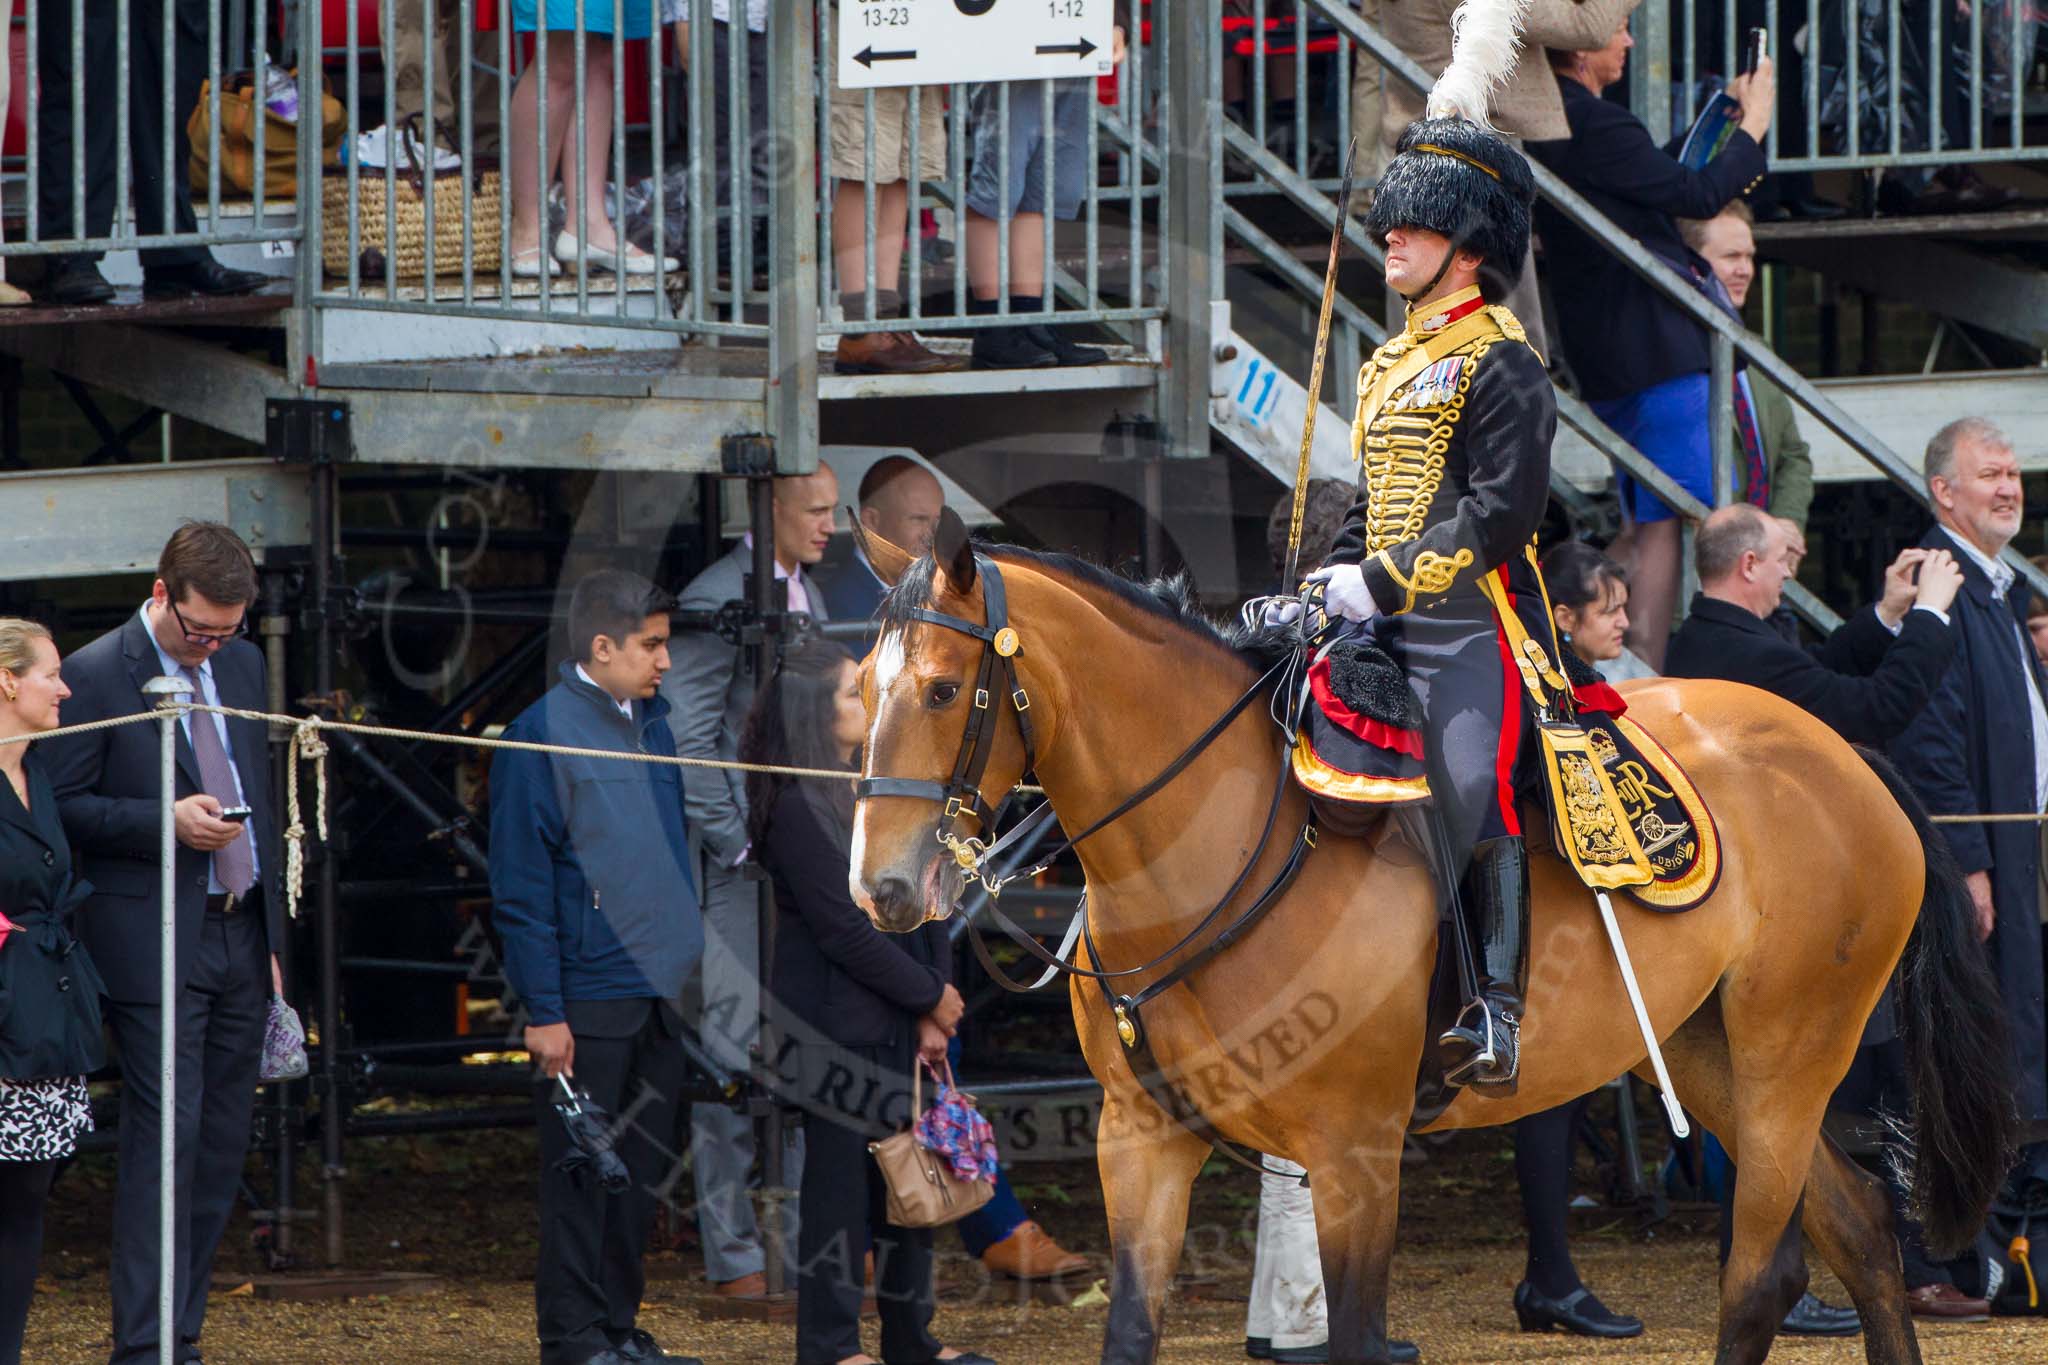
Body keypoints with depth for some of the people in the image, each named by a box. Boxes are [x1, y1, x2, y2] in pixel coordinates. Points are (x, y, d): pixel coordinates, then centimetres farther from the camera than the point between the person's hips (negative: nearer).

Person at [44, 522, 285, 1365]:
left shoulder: (241, 664, 13)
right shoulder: (95, 677, -8)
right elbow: (65, 808, -8)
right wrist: (166, 820, -21)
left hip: (240, 938, 7)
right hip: (155, 946, -7)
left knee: (223, 1145, 6)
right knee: (163, 1137, -11)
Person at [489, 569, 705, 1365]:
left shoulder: (655, 726, 12)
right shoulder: (543, 735, -9)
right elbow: (520, 889, -11)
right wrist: (543, 1012, -14)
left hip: (660, 998, 7)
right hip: (589, 995, -7)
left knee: (642, 1170, 11)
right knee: (582, 1172, -2)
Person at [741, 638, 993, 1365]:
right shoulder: (798, 809, -13)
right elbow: (844, 929, -16)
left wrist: (933, 1008, 0)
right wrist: (932, 995, -9)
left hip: (896, 1023, 8)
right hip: (836, 1025, -8)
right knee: (839, 1178, -2)